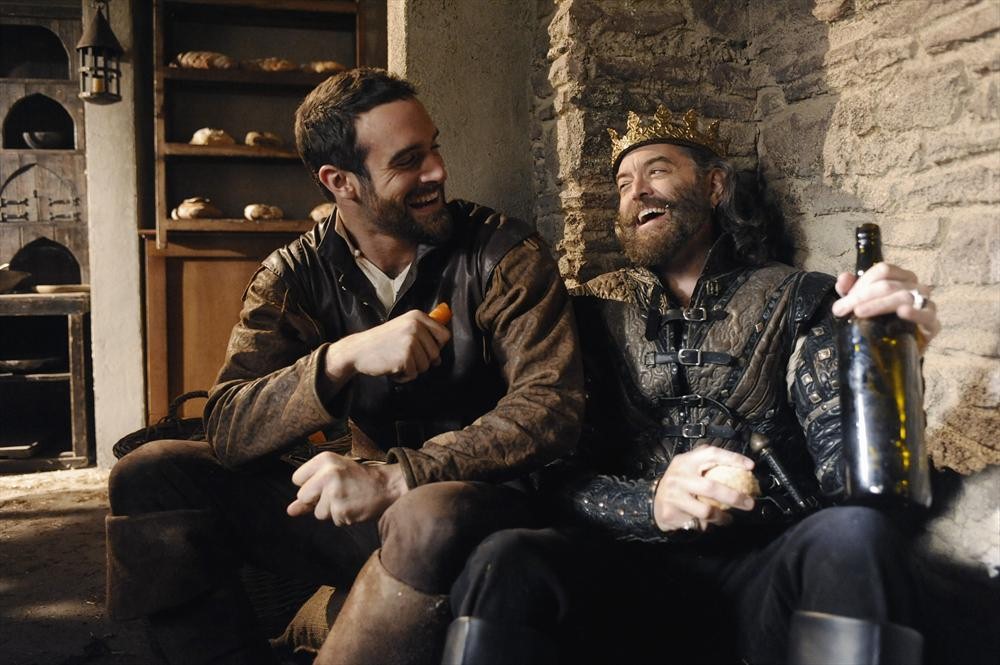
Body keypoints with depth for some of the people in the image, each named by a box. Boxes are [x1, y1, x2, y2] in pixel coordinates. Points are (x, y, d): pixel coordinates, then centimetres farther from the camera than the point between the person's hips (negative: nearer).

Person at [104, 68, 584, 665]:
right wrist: (342, 358, -29)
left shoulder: (502, 251, -8)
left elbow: (552, 403, -17)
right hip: (358, 505, 3)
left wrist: (397, 476, -29)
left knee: (432, 520, -39)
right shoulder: (293, 277, 0)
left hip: (476, 498, -3)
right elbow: (228, 430, -10)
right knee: (152, 475, -9)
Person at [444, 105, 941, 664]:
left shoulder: (798, 301, 8)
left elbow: (843, 462, -5)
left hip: (769, 574, 1)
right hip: (634, 569, 0)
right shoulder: (596, 311, 11)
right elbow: (562, 475, 3)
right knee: (508, 561, -31)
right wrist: (650, 502, -17)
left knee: (854, 531, -32)